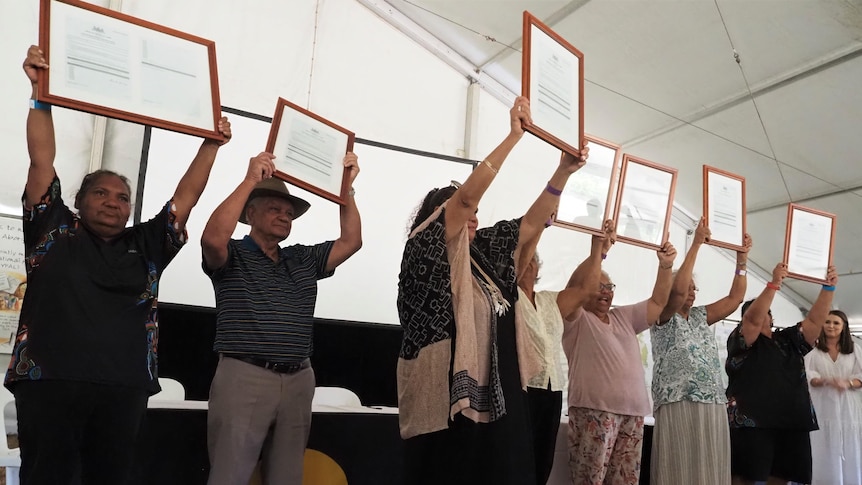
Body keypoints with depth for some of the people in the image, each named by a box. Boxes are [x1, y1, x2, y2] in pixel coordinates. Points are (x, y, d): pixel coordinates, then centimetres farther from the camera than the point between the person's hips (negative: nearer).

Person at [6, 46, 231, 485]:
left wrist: (211, 144, 12)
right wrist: (40, 93, 0)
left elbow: (186, 195, 15)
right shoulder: (54, 231, 11)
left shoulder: (145, 246, 16)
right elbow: (42, 160, 5)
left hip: (125, 388, 3)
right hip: (50, 381, -2)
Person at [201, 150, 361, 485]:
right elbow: (212, 239, -20)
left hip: (297, 382, 5)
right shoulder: (232, 256, 3)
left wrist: (346, 187, 0)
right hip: (243, 379, -4)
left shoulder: (305, 259, 16)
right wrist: (250, 180, -19)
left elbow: (351, 241, 8)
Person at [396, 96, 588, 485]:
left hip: (494, 396, 7)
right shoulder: (425, 254, -5)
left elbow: (531, 223, 17)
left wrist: (564, 171, 9)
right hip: (448, 401, -7)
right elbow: (468, 194, -14)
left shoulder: (482, 257, 13)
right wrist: (515, 134, -11)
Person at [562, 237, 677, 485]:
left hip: (633, 412, 6)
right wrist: (600, 252, -18)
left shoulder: (625, 317, 23)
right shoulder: (577, 319, 3)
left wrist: (665, 265, 9)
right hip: (593, 411, -6)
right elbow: (576, 285, -15)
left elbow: (658, 301, 21)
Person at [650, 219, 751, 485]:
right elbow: (678, 289, -16)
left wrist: (741, 259, 13)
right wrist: (696, 244, -13)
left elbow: (735, 299, 19)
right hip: (678, 406, -7)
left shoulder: (700, 317, 21)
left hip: (712, 406, 7)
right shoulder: (663, 318, 1)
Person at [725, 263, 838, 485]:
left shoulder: (789, 340, 20)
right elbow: (753, 319, -17)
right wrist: (774, 283, -23)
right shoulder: (740, 339, 1)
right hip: (752, 425, -6)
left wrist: (828, 287, 4)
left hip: (793, 425, 6)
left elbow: (815, 320, 14)